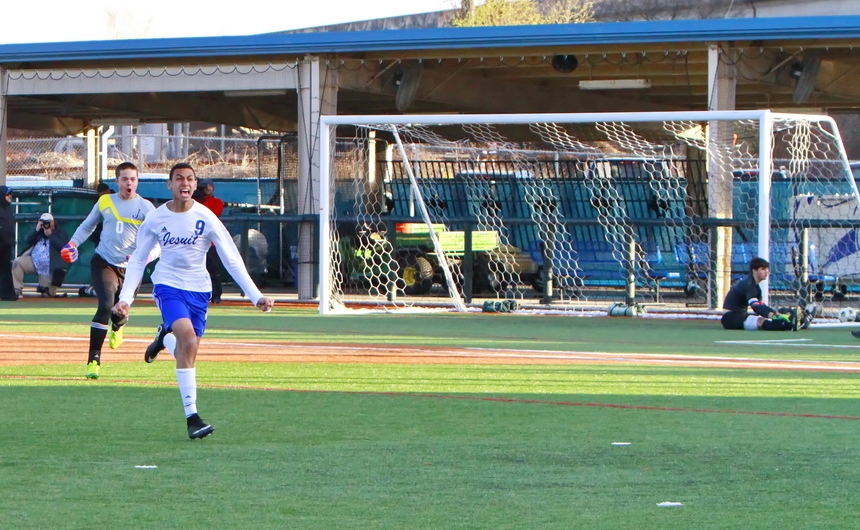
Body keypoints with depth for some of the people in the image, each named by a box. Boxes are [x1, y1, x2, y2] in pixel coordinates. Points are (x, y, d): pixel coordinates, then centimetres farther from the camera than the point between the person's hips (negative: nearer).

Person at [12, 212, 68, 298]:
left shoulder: (60, 233, 5)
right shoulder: (39, 232, 17)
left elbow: (61, 246, -13)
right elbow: (27, 241, 5)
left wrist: (50, 235, -12)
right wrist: (36, 230, -6)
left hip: (48, 268, -4)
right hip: (33, 261, 4)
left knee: (47, 294, -6)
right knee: (17, 262, -24)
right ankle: (17, 290, -22)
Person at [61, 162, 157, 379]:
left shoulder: (145, 207, -5)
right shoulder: (105, 202, 4)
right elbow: (88, 225, 17)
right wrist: (73, 243, 0)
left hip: (130, 269, 0)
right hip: (103, 263, 0)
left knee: (121, 311, 8)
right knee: (106, 305, -21)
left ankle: (116, 327, 50)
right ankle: (94, 359, -19)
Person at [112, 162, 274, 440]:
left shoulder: (206, 218, -9)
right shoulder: (155, 219, -5)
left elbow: (232, 260, -7)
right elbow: (137, 260, 4)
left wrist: (256, 296, -14)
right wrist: (125, 297, -7)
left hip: (198, 289, 2)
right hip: (168, 285, -2)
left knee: (187, 350, 4)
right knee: (187, 338, -25)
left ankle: (164, 338, 43)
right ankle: (192, 417, -20)